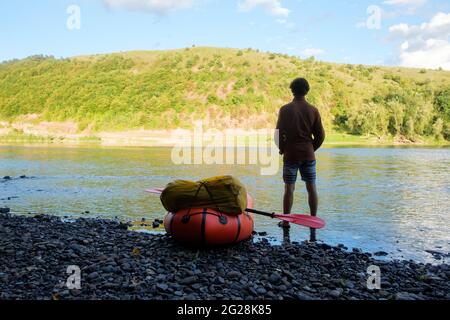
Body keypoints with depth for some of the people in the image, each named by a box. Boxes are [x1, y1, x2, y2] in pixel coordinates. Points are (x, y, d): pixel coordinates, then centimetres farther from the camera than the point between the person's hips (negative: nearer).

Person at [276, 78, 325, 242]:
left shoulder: (285, 109, -6)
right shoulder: (313, 110, 1)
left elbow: (279, 133, -7)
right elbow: (320, 135, 2)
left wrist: (282, 149, 9)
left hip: (290, 154, -2)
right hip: (308, 154, 2)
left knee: (289, 188, 4)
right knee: (311, 187, 9)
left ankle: (286, 221, 8)